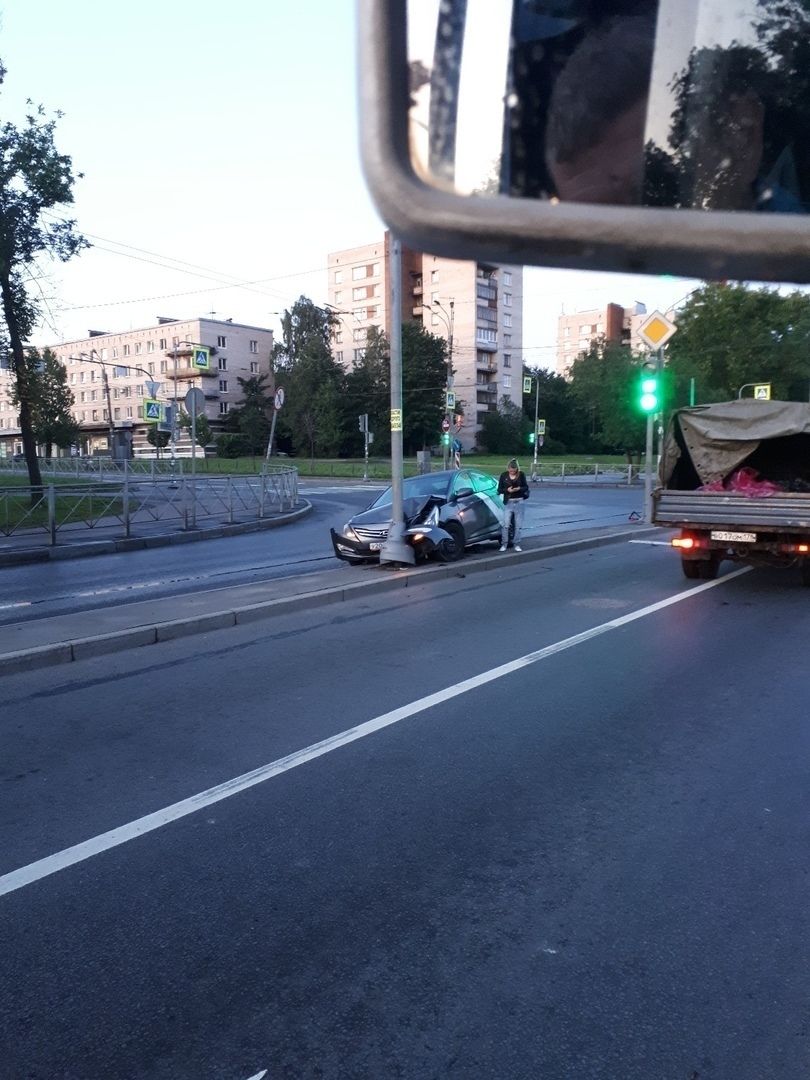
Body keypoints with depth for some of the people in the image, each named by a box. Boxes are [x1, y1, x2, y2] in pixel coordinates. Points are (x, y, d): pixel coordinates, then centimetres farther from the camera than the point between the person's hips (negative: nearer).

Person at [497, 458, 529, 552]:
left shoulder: (521, 474, 0)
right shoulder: (503, 475, 0)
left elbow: (526, 487, 4)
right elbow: (499, 489, 3)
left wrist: (519, 489, -17)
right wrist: (507, 490, -17)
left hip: (519, 502, 1)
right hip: (508, 502, -1)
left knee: (518, 525, 4)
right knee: (505, 525, -7)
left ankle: (516, 544, 15)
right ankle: (504, 544, 5)